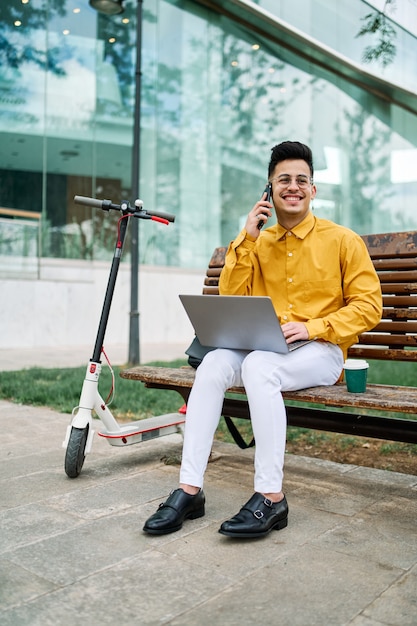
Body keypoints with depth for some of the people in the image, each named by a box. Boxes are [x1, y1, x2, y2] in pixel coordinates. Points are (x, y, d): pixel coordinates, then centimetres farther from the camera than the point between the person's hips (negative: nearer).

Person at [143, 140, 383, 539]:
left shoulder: (342, 240, 3)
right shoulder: (259, 242, 13)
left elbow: (368, 307, -1)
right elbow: (230, 299, 4)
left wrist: (312, 327, -15)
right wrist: (247, 239, -3)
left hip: (321, 351, -3)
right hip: (262, 346, 4)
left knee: (259, 365, -35)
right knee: (213, 364, -26)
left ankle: (271, 498, -27)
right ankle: (189, 490, -24)